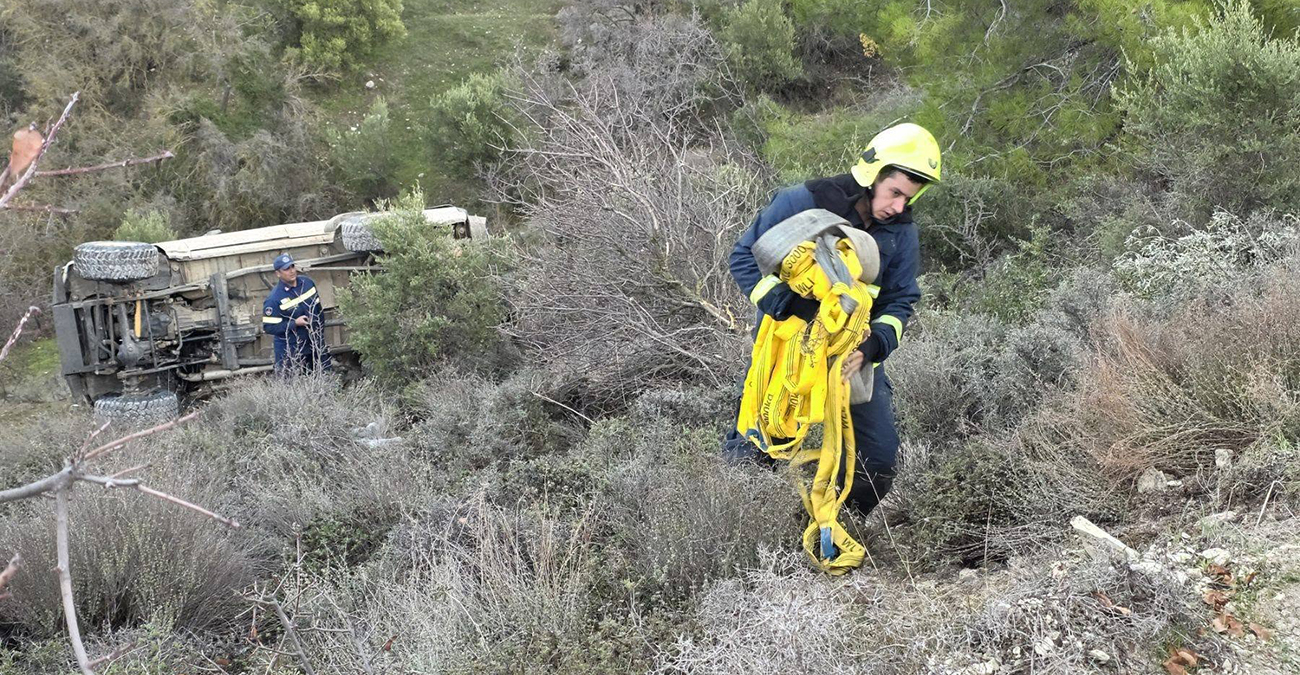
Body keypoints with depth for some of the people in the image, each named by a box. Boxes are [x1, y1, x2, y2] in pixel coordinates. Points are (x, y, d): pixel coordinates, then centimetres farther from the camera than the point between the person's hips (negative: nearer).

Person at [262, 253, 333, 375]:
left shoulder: (307, 282, 0)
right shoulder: (274, 299, -18)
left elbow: (318, 309, 12)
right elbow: (268, 327, -18)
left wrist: (320, 332, 11)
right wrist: (295, 323, -23)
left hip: (315, 344, 5)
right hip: (290, 352, -5)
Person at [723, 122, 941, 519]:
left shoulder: (902, 234, -6)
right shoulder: (803, 203, -20)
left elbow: (901, 301, -6)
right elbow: (744, 257, -18)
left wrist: (873, 345, -28)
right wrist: (795, 307, -31)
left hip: (855, 348, 4)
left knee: (880, 456, 3)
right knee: (753, 448, 2)